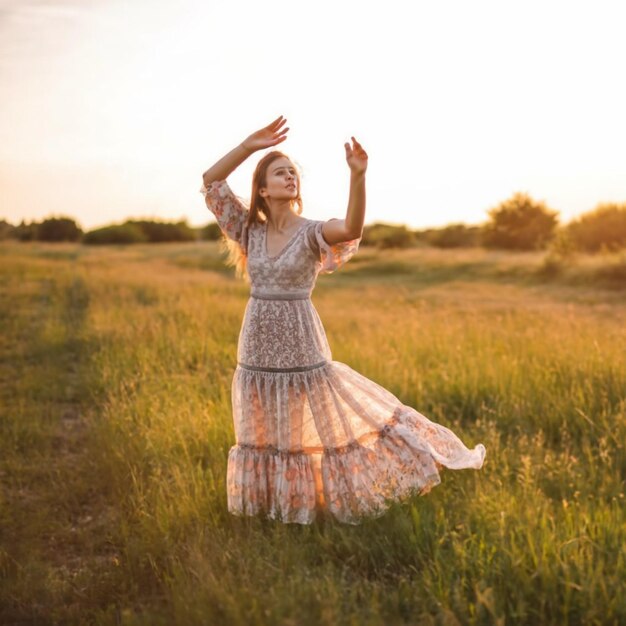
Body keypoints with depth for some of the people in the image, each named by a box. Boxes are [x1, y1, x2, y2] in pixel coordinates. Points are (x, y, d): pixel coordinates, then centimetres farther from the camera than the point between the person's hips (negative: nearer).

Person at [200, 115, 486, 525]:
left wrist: (358, 176, -42)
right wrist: (249, 145, -8)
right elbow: (210, 181, 0)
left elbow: (352, 229, -30)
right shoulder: (251, 229, 4)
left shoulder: (312, 232, -8)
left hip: (300, 344, -4)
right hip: (258, 345, 4)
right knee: (266, 435, 16)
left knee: (327, 422, 1)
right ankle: (275, 504, 34)